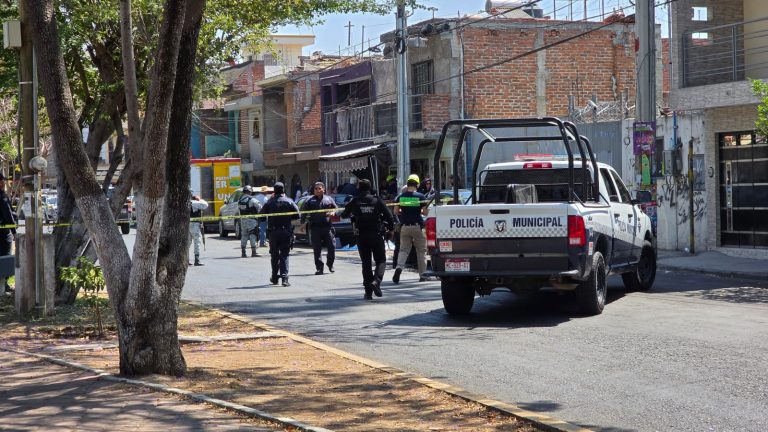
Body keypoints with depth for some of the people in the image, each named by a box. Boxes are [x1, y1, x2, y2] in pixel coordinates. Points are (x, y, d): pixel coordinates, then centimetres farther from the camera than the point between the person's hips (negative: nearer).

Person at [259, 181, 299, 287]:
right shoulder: (289, 201, -4)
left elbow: (262, 214, 3)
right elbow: (297, 215, -5)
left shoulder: (270, 202, -4)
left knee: (274, 255, 15)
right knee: (284, 255, 1)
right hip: (286, 232, -1)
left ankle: (274, 277, 21)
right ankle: (284, 277, -11)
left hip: (273, 232, 1)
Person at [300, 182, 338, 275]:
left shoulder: (329, 199, 12)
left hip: (327, 227, 1)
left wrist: (333, 212, -4)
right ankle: (319, 268, 5)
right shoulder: (310, 201, 7)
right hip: (315, 228, -1)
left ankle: (330, 264, 20)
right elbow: (303, 212, 6)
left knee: (332, 246, -2)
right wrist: (302, 223, -3)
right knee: (317, 250, -1)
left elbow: (336, 208, 19)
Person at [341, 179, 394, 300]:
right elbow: (389, 216, -5)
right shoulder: (377, 200, -1)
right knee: (381, 260, 9)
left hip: (361, 236, 1)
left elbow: (344, 214, 15)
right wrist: (391, 227, 12)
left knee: (366, 263, 7)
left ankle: (368, 292, 3)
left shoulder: (354, 202, 0)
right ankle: (376, 281, -19)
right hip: (376, 235, -1)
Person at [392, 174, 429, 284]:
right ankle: (422, 274, 11)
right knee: (421, 251, 8)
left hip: (404, 226, 2)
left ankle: (399, 267, -20)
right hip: (417, 226, -2)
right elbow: (425, 212, -6)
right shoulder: (420, 196, -5)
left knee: (403, 249, 6)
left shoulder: (400, 197, 2)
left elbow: (396, 212, 3)